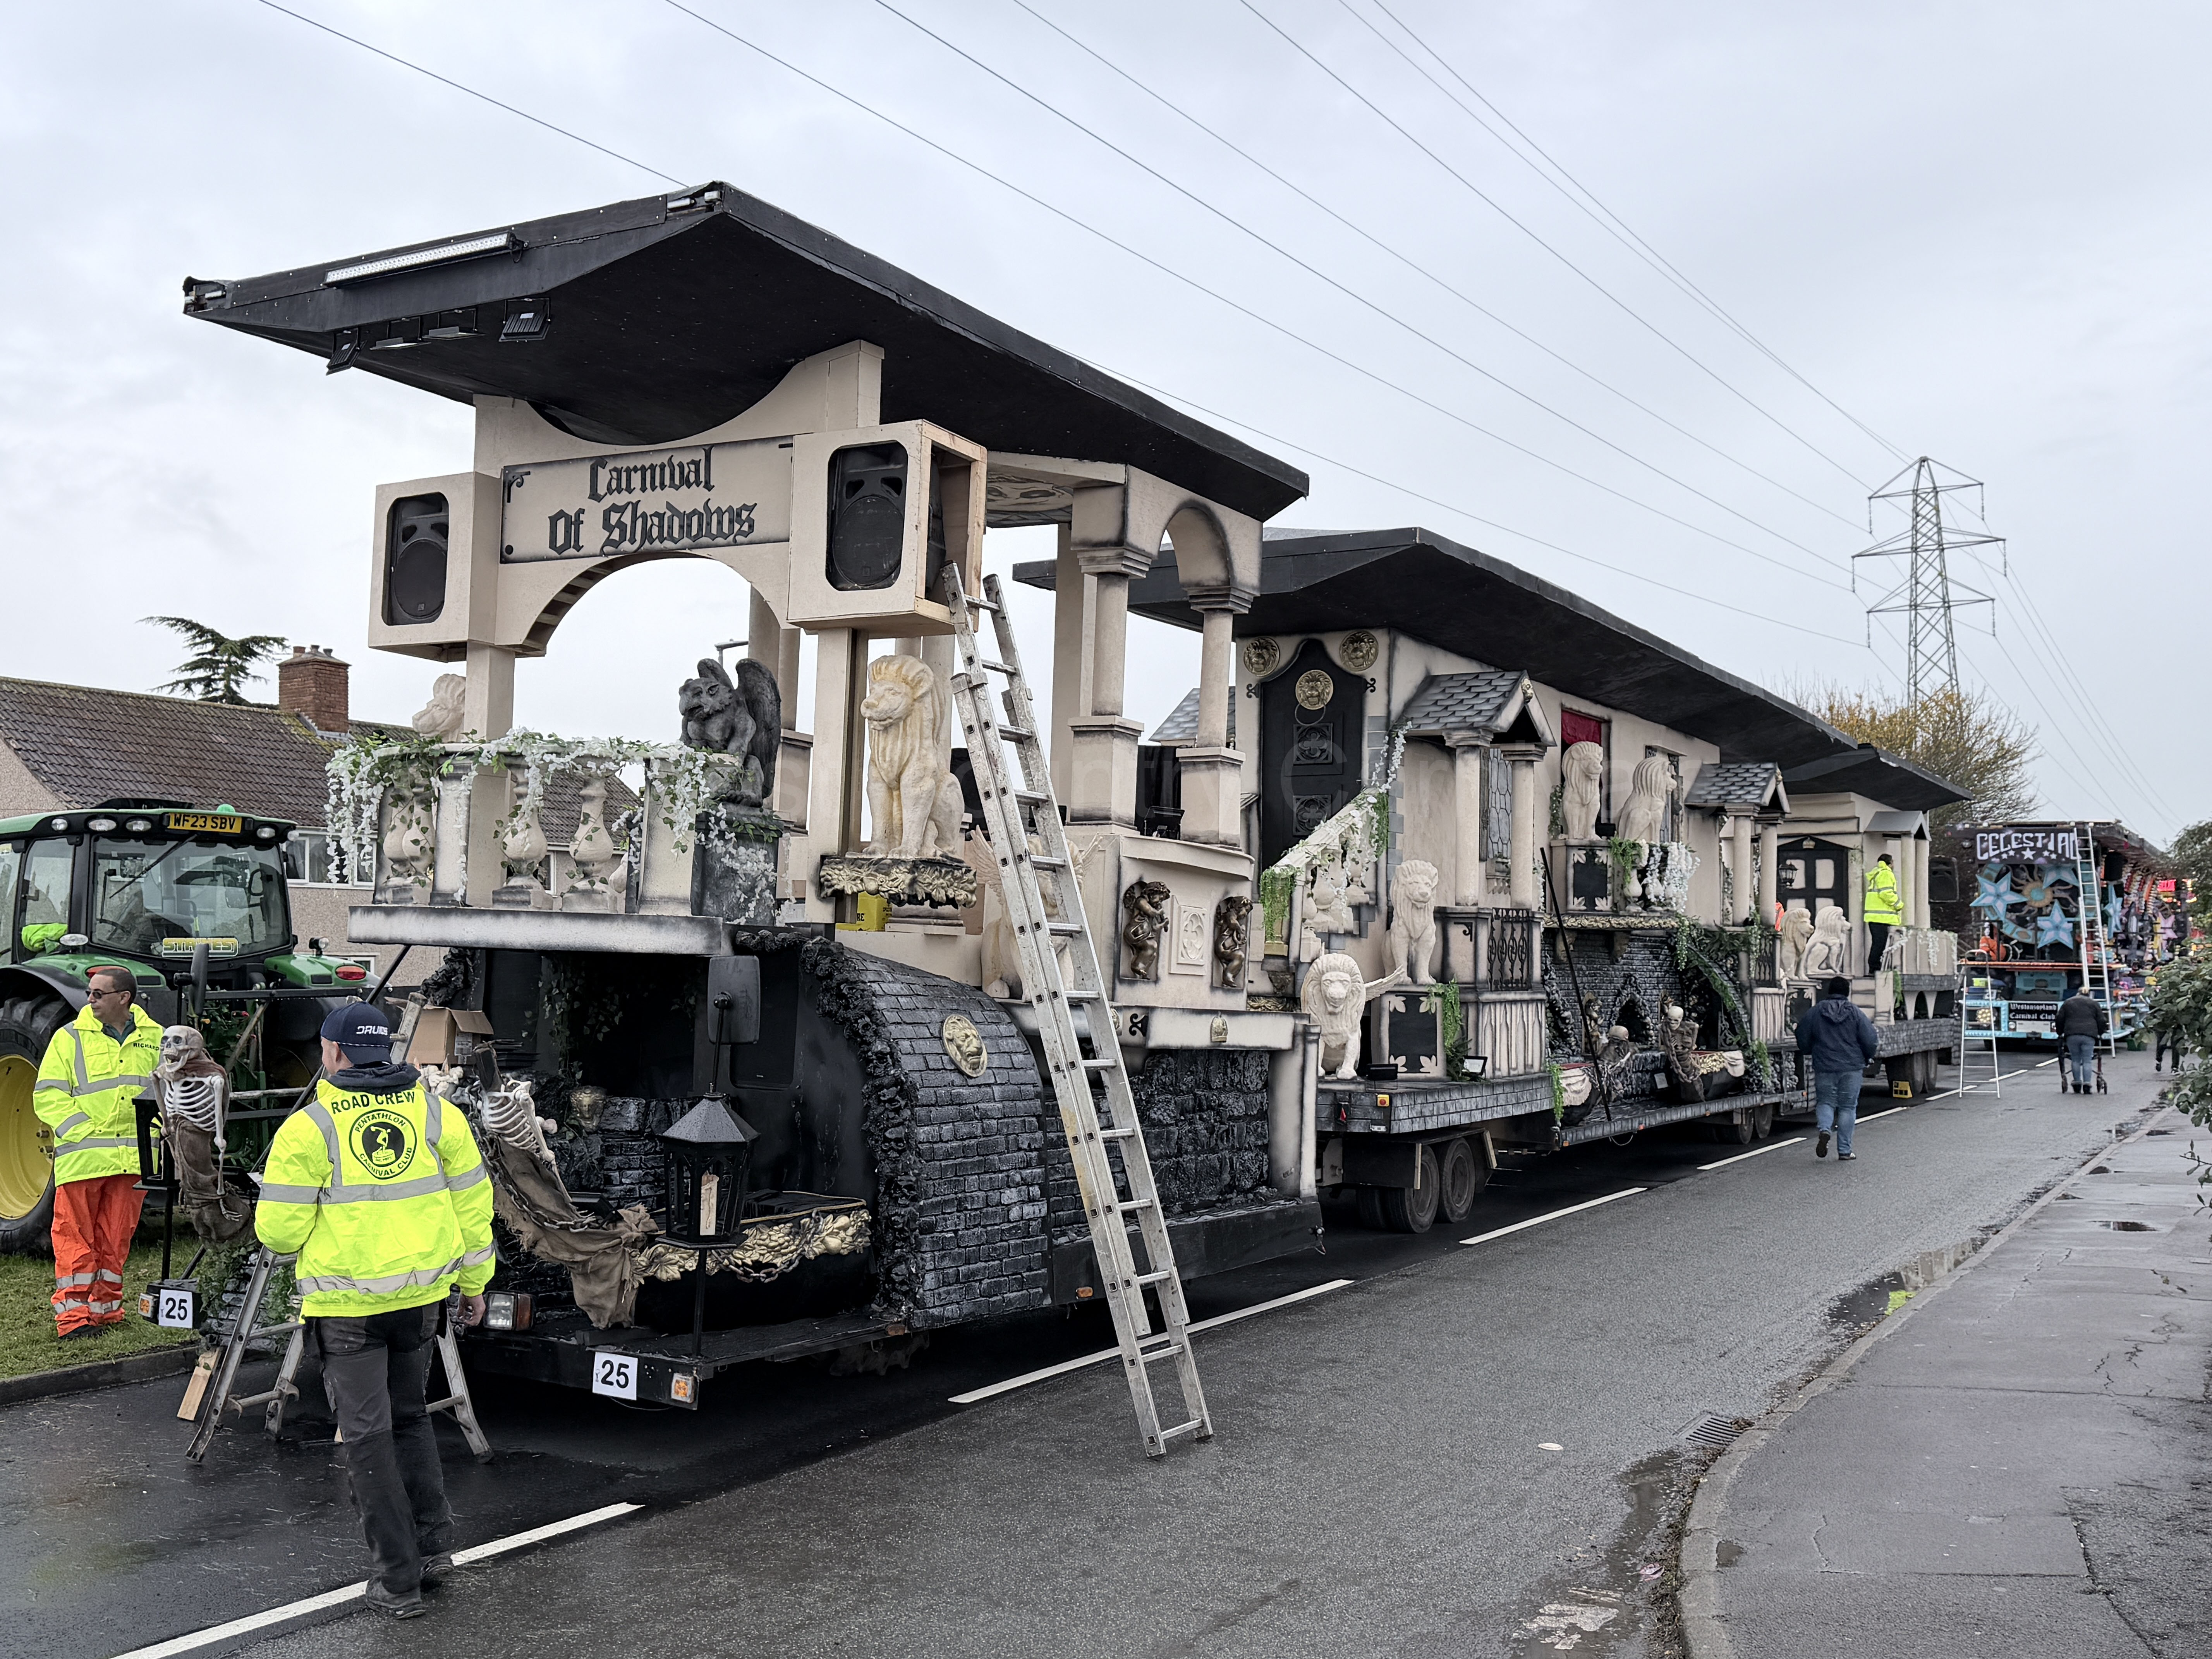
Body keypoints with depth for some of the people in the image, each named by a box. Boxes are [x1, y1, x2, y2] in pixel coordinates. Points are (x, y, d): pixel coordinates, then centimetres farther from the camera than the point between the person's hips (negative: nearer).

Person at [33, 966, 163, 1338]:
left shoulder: (154, 1039, 8)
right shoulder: (70, 1038, 0)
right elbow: (48, 1096, -2)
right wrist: (84, 1131, -12)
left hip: (133, 1158, 2)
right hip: (81, 1158, -2)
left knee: (117, 1238, 9)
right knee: (76, 1237, -1)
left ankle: (106, 1308, 21)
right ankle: (72, 1315, 5)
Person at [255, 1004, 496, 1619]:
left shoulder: (308, 1127, -10)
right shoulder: (435, 1112, 3)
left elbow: (279, 1230, -10)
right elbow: (472, 1199, 7)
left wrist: (292, 1237, 14)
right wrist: (474, 1280, 16)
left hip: (347, 1303, -4)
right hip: (422, 1293, 4)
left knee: (367, 1435, 4)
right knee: (410, 1416, 22)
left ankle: (398, 1579, 8)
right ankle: (433, 1546, 23)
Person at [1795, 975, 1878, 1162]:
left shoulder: (1814, 1012, 0)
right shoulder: (1856, 1014, -4)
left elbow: (1803, 1041, 5)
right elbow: (1871, 1042, -3)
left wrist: (1811, 1055, 26)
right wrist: (1866, 1058, 17)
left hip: (1824, 1067, 1)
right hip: (1851, 1068, -1)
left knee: (1825, 1101, 14)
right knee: (1848, 1106, 7)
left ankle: (1824, 1129, -16)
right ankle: (1844, 1151, 8)